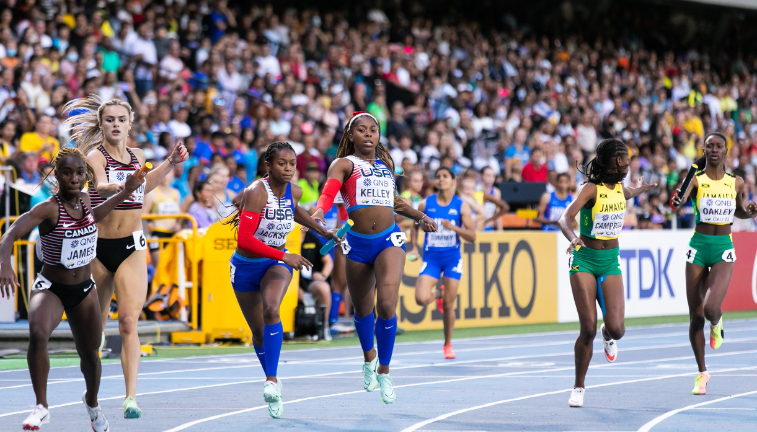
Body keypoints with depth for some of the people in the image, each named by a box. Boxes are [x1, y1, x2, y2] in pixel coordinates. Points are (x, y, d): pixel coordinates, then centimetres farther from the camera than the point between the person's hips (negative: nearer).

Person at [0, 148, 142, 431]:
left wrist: (124, 194, 19)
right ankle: (41, 407, -24)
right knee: (38, 334, -35)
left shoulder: (84, 200, -3)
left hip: (84, 290, 5)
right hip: (50, 289, -5)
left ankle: (92, 402, 48)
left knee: (89, 352, 16)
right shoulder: (48, 209, -22)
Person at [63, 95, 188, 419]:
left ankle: (131, 397, -18)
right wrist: (122, 186, -48)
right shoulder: (95, 156, -8)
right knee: (95, 323, 9)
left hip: (131, 247, 2)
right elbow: (102, 187, -27)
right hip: (98, 246, -2)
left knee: (128, 323, -12)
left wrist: (170, 163, 18)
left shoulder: (137, 157, 8)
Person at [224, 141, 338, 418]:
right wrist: (284, 256, -34)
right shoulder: (256, 192, -24)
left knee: (271, 309, -28)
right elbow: (244, 240, -32)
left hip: (277, 263, 2)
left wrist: (323, 231, 23)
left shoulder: (294, 192, -6)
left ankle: (272, 382, -31)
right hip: (245, 266, -2)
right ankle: (272, 379, 33)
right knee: (258, 331, 9)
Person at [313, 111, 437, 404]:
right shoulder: (344, 164, 1)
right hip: (357, 243, -1)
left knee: (386, 305, -17)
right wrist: (319, 211, -39)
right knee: (362, 309, 13)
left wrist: (420, 217, 33)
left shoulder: (386, 164, 15)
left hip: (389, 240, 1)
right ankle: (369, 358, 43)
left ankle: (383, 371, -2)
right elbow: (329, 191, -19)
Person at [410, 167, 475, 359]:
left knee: (449, 305, 0)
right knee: (421, 299, -18)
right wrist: (413, 247, 4)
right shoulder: (426, 204, 1)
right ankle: (438, 294, 19)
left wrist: (453, 227, -20)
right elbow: (416, 226, 16)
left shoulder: (461, 206, -2)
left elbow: (472, 236, -5)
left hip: (452, 258, -1)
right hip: (431, 257, 1)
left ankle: (447, 345, 19)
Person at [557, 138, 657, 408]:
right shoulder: (592, 188, -15)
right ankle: (578, 388, 5)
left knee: (616, 329, -10)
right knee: (588, 329, -11)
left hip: (611, 262, 4)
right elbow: (565, 219, -30)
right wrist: (573, 238, -47)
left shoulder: (619, 187, 4)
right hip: (585, 261, -4)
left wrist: (639, 190, 41)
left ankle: (608, 336, 30)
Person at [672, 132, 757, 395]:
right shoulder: (696, 180, -3)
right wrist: (678, 200, -44)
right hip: (698, 247, 0)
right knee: (695, 315, 3)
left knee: (711, 308, -22)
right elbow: (682, 199, -21)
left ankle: (716, 323, 18)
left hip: (724, 249, 0)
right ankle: (702, 372, 19)